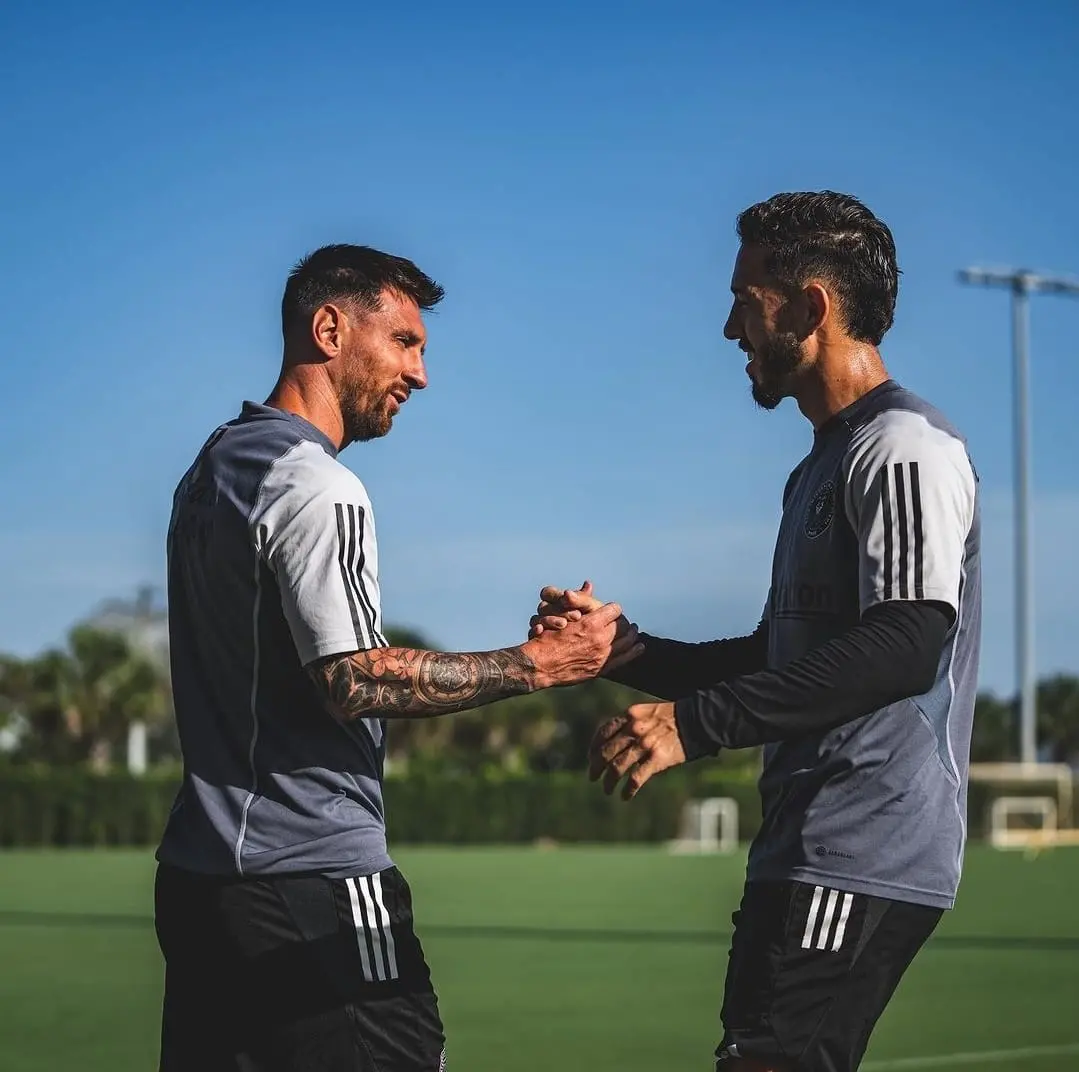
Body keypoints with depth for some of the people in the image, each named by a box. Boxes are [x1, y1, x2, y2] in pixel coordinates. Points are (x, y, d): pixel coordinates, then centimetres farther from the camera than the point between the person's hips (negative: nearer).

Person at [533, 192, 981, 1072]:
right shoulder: (822, 468, 22)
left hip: (862, 859, -10)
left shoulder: (907, 448, -10)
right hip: (807, 857, 10)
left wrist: (697, 722, -26)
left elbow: (905, 648, -23)